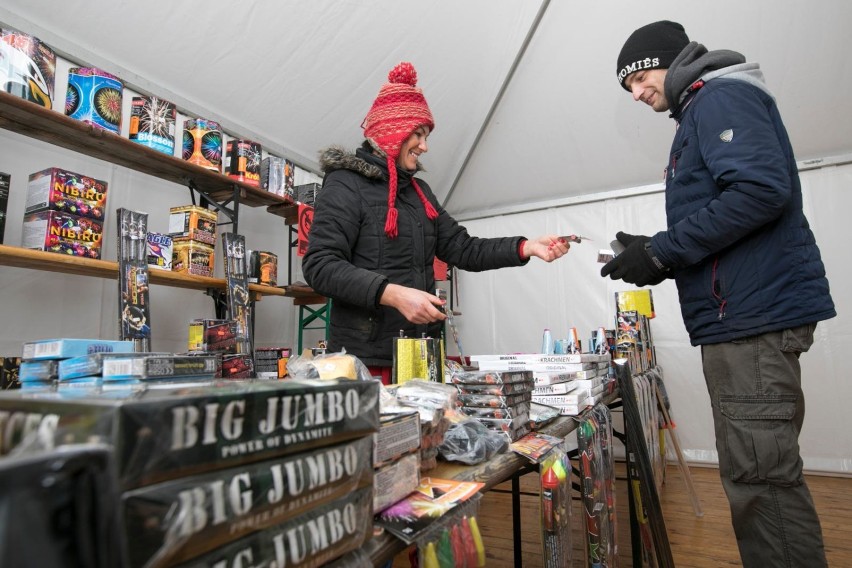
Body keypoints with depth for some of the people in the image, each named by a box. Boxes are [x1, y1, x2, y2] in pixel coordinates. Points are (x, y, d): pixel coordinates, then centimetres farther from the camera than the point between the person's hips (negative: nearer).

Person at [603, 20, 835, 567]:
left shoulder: (721, 97, -4)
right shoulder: (704, 112, 25)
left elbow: (762, 189, -20)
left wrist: (661, 251, -16)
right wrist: (659, 258, 11)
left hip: (753, 315, -10)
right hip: (743, 315, 10)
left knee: (761, 476, -6)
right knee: (765, 472, 15)